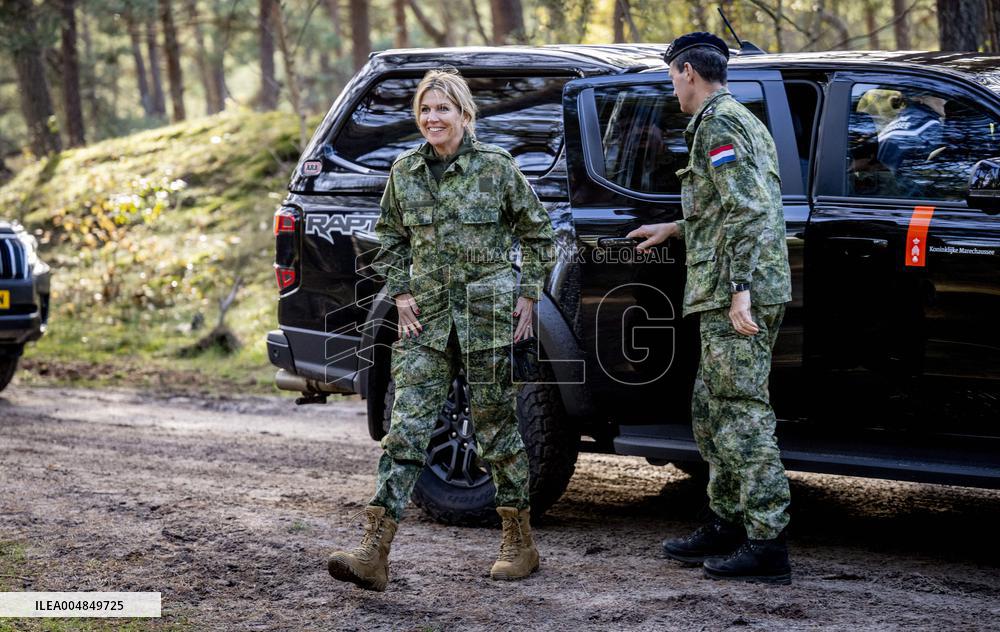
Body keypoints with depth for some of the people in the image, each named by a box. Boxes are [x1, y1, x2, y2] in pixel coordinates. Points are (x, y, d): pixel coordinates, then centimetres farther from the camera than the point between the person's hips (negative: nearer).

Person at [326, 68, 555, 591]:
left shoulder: (497, 167, -3)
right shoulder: (405, 172, 6)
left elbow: (537, 233, 6)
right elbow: (389, 239, 19)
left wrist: (527, 296, 0)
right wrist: (400, 293, 6)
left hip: (487, 313, -3)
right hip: (425, 317, 3)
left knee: (496, 424, 5)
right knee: (406, 427, -6)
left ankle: (520, 544, 20)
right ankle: (374, 552, -13)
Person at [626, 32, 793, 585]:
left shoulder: (716, 125, -11)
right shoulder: (742, 121, 22)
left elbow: (749, 211, -21)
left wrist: (740, 288, -25)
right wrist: (676, 229, 38)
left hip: (734, 299, -11)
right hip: (732, 296, 11)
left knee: (743, 415, -10)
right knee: (712, 411, 17)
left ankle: (766, 545, -10)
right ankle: (727, 526, 24)